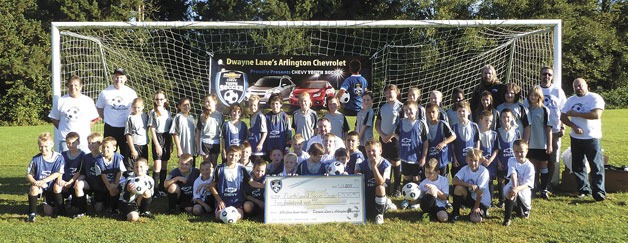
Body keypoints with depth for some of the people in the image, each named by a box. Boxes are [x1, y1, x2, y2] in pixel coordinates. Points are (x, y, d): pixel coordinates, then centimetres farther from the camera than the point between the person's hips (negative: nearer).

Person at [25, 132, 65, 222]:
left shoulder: (58, 157, -10)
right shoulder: (36, 159, -6)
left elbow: (57, 174, -14)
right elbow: (28, 174, -5)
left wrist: (42, 181, -26)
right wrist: (35, 182, -26)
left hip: (52, 187, -1)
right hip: (39, 187, 1)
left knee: (49, 213, -8)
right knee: (33, 189, -35)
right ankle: (32, 214, -21)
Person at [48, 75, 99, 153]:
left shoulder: (88, 101, 7)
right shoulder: (61, 101, 7)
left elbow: (93, 119, 12)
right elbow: (54, 119, 12)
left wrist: (86, 130, 2)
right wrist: (63, 130, 3)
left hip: (83, 139, 0)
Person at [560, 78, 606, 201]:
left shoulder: (595, 98, -6)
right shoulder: (571, 100, 10)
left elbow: (596, 114, -20)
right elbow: (563, 117, 4)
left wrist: (576, 114, -16)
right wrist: (574, 126, -13)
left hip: (592, 138, -5)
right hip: (576, 138, 5)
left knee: (596, 166, -4)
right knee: (577, 166, 10)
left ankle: (599, 192, 2)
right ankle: (583, 189, 21)